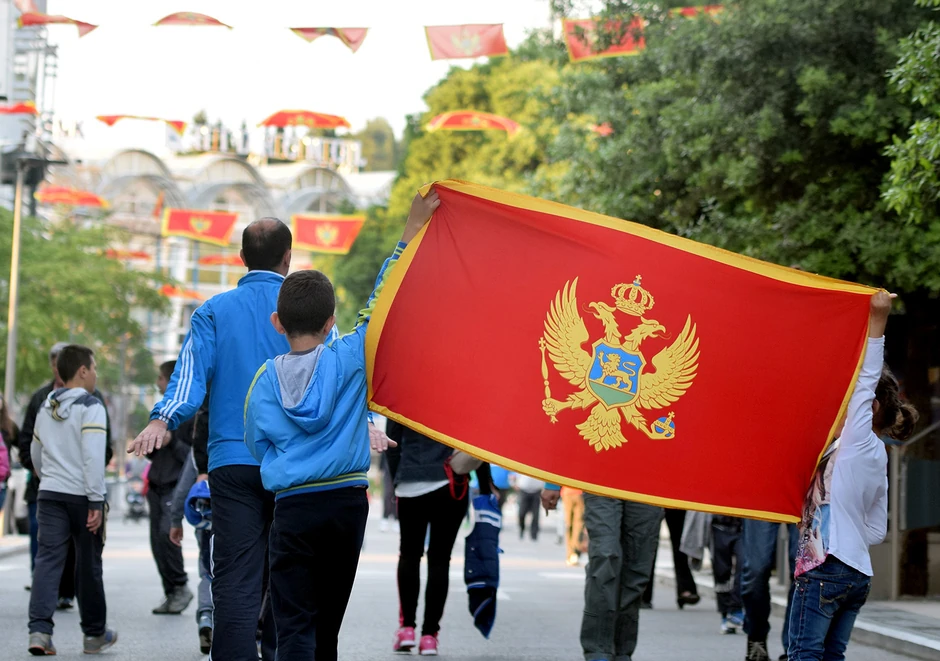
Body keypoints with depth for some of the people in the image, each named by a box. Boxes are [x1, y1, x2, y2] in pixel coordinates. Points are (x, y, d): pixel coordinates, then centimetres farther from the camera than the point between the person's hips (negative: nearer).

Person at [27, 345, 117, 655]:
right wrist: (96, 502, -18)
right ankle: (94, 634, 18)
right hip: (82, 495, -5)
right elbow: (94, 456, -18)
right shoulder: (90, 406, -9)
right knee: (89, 565, 7)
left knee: (48, 559, -2)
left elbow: (35, 453, 23)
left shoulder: (46, 407, 13)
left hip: (50, 493, 5)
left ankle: (39, 630, -16)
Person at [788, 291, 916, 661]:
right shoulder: (877, 457, 19)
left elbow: (866, 379, -11)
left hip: (826, 566, -9)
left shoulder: (859, 439, -4)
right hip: (859, 572, 9)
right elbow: (877, 531, 21)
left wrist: (878, 320, -10)